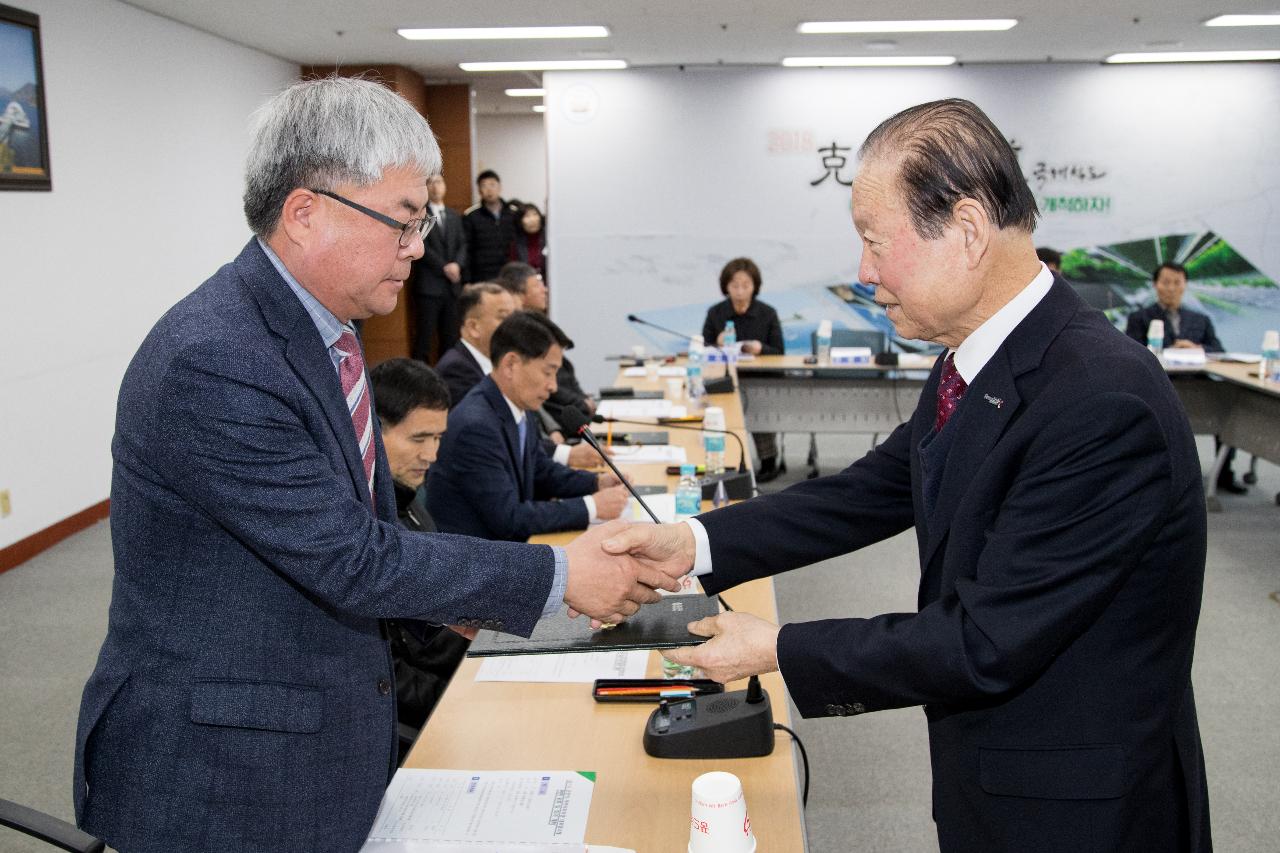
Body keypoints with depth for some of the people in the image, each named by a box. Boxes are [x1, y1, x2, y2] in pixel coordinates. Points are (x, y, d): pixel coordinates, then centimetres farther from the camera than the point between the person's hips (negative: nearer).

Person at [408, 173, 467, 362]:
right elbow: (422, 246, -9)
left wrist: (457, 265, -9)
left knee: (451, 337, 6)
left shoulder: (454, 217, 18)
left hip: (452, 286, 6)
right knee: (425, 337, -6)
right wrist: (444, 268, -12)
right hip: (428, 285, -5)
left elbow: (462, 245, 10)